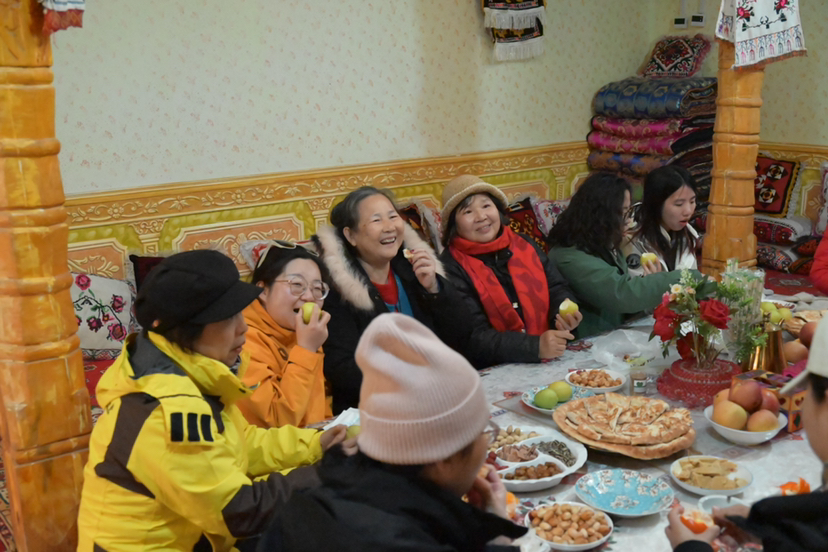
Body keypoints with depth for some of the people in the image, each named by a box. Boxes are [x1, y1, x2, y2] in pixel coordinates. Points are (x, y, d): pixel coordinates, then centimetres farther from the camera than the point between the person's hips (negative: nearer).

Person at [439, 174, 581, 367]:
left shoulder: (524, 245, 8)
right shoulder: (451, 268, -10)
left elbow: (557, 288, 13)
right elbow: (473, 338, -17)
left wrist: (563, 313, -10)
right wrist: (536, 347, -27)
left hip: (551, 361, 5)